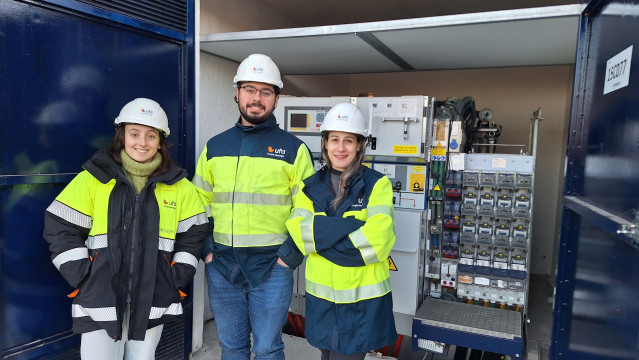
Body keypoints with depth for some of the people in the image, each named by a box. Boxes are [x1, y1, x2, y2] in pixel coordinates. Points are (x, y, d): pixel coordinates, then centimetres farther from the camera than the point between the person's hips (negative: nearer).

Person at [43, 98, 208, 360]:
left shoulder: (178, 185, 4)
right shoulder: (92, 179, -1)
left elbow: (193, 233, 8)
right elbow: (61, 228, 0)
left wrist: (177, 278, 0)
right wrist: (83, 277, -6)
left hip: (153, 301, 2)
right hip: (100, 297, -1)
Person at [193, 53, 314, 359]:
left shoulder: (293, 148, -2)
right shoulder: (215, 147, 8)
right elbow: (200, 203, 12)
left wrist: (290, 253, -9)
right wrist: (206, 248, 3)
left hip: (272, 267, -3)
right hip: (221, 265, 3)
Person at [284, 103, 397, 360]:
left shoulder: (377, 184, -6)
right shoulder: (310, 185, 4)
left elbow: (377, 238, -19)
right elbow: (298, 231, -11)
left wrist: (321, 238, -14)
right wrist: (352, 224, -20)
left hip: (363, 297, -3)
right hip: (321, 294, 4)